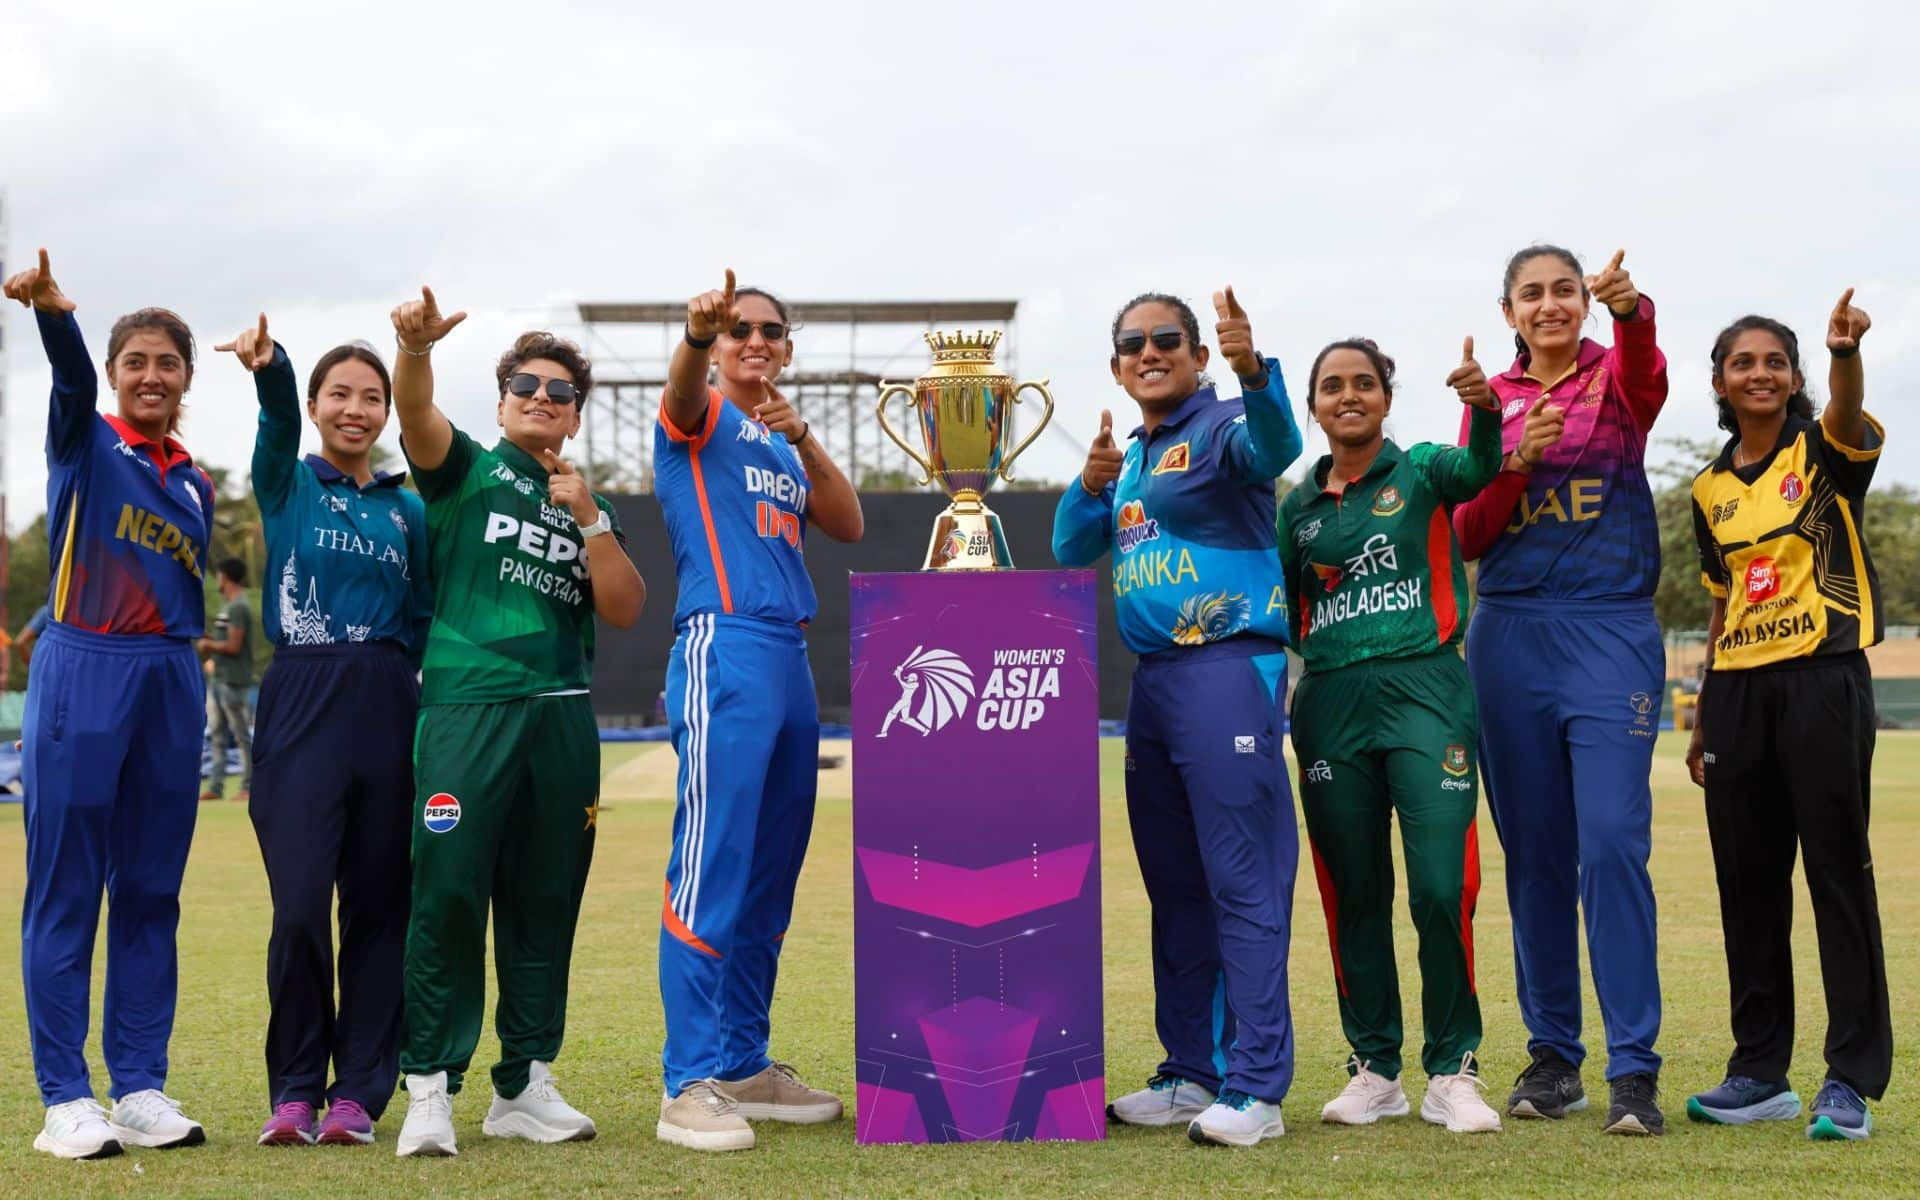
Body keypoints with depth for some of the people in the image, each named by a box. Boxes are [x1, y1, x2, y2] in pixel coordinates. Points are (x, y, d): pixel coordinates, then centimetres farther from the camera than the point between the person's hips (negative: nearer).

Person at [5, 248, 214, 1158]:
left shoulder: (194, 484, 15)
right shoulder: (85, 443, 2)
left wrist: (183, 689, 14)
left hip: (170, 685, 5)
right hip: (81, 674, -5)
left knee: (150, 896, 7)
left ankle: (141, 1088, 14)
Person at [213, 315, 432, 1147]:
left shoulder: (407, 508, 14)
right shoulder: (287, 483, 6)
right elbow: (278, 421, -16)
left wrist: (421, 693, -2)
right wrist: (268, 369, -37)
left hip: (387, 709, 3)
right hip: (302, 704, -3)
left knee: (378, 905, 3)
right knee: (299, 905, -7)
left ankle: (359, 1091, 12)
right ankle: (294, 1091, 8)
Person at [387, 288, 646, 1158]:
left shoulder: (591, 510, 20)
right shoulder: (467, 469, 10)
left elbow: (624, 611, 7)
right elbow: (417, 415, -12)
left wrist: (588, 520, -3)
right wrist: (415, 349, -32)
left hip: (562, 717, 4)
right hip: (465, 707, -4)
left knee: (544, 905, 6)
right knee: (448, 895, -9)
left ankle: (524, 1084, 14)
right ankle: (430, 1087, -3)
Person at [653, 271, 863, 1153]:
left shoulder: (785, 447, 23)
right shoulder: (701, 419, 4)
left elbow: (848, 526, 10)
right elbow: (683, 387, -20)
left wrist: (801, 437, -4)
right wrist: (696, 333, -43)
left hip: (791, 659, 8)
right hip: (724, 650, -8)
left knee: (769, 880, 10)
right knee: (711, 872, -12)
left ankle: (745, 1066, 18)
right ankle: (689, 1084, -11)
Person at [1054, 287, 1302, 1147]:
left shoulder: (1222, 428, -4)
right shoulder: (1132, 458, 20)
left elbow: (1276, 445, -27)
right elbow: (1071, 552, 17)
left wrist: (1254, 371, -46)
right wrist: (1091, 485, -1)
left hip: (1230, 667, -9)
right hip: (1153, 678, 9)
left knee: (1244, 883, -10)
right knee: (1174, 885, 12)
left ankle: (1255, 1087, -8)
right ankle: (1191, 1073, 21)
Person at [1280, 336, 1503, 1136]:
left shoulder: (1421, 472, 4)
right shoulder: (1298, 506, 14)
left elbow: (1480, 468, -20)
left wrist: (1485, 408, -38)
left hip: (1424, 688, -4)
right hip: (1330, 702, 4)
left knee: (1442, 888, -9)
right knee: (1353, 895, 7)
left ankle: (1452, 1071, 4)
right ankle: (1374, 1070, 18)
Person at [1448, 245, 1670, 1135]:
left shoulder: (1615, 376, 4)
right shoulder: (1492, 400, 12)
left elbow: (1645, 370, -22)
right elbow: (1467, 539, 6)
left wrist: (1631, 308, -44)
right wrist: (1513, 463, -11)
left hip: (1611, 632, -3)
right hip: (1510, 635, 3)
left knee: (1613, 845, -12)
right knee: (1535, 855, 7)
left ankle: (1633, 1067, -7)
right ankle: (1552, 1054, 17)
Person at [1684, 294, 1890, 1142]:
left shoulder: (1823, 451, -1)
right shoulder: (1711, 489, 13)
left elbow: (1849, 416, -26)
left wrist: (1846, 351, -48)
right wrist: (1703, 718, 15)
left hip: (1823, 679, -5)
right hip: (1738, 688, 5)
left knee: (1838, 872, -3)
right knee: (1747, 880, 8)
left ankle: (1853, 1079, 3)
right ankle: (1760, 1071, 18)